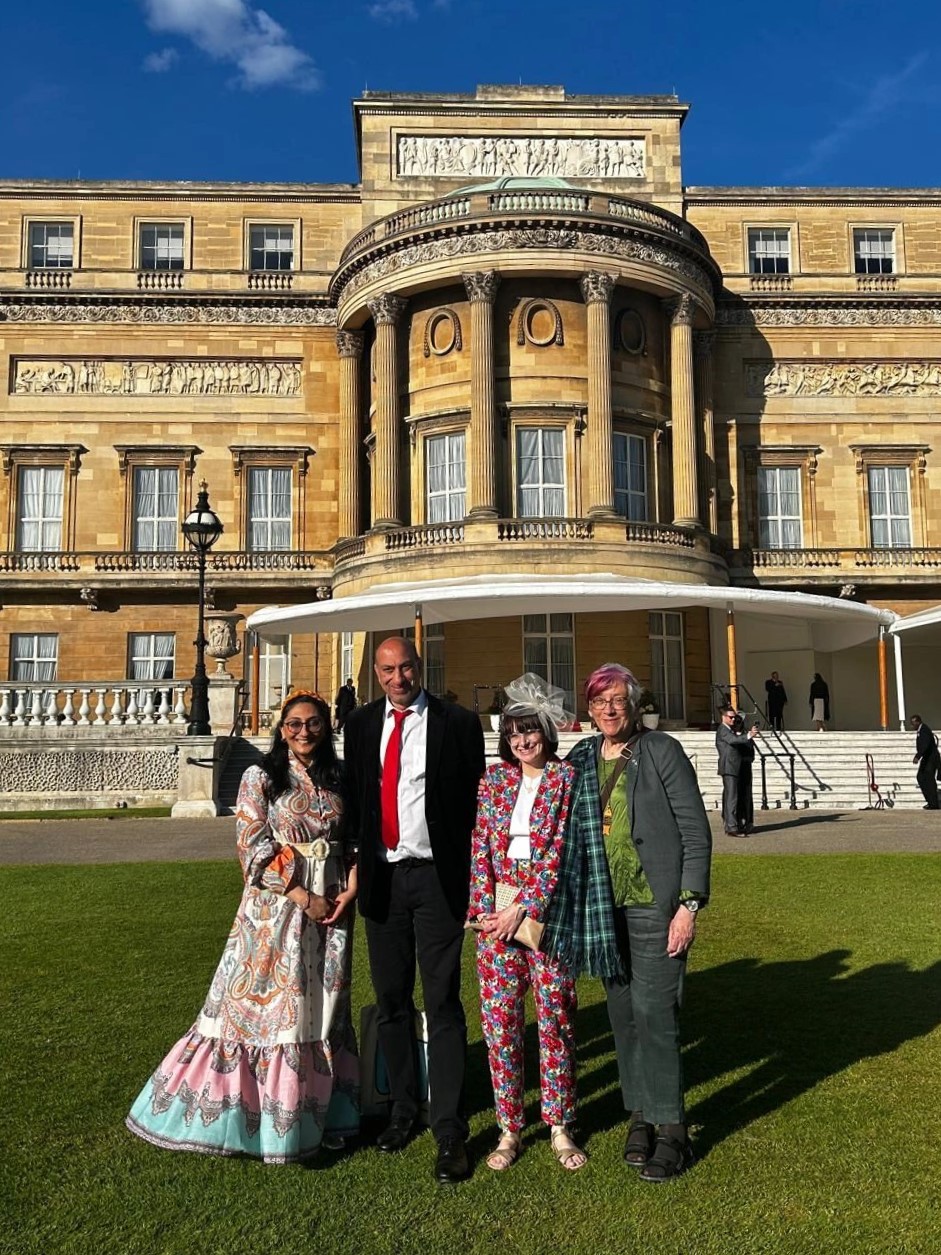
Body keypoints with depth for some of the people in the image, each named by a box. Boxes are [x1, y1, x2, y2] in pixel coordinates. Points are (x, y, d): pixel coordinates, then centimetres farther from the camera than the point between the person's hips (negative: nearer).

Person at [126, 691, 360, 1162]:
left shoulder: (338, 780, 8)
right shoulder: (261, 778, -5)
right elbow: (254, 849, -11)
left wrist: (350, 888, -7)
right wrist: (303, 897, -15)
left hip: (331, 907, 4)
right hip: (276, 908, -4)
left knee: (323, 1006, 11)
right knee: (266, 1002, 1)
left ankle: (321, 1112, 25)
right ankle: (258, 1113, 17)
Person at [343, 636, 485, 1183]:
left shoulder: (458, 723, -4)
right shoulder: (361, 723, 8)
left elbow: (475, 800, -4)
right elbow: (353, 796, 11)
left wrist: (472, 878, -9)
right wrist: (354, 866, 4)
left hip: (437, 877, -4)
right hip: (381, 876, 4)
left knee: (443, 1004, 0)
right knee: (391, 1000, 14)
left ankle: (451, 1132, 8)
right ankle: (403, 1107, 31)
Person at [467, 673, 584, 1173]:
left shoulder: (566, 779, -2)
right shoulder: (493, 779, 8)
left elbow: (560, 850, -8)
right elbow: (480, 847, 5)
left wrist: (523, 908, -12)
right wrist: (485, 908, -5)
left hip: (548, 912, -2)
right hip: (495, 913, 3)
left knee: (555, 1017, 5)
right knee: (499, 1019, 6)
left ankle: (559, 1127, 20)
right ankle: (509, 1129, 19)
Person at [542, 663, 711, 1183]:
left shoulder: (662, 751, -5)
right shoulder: (581, 759, 9)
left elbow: (695, 830, -7)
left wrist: (689, 904, -12)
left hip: (654, 905, -5)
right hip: (604, 906, 5)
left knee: (653, 1012, -3)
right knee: (623, 1013, 10)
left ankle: (671, 1128, 12)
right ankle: (640, 1114, 25)